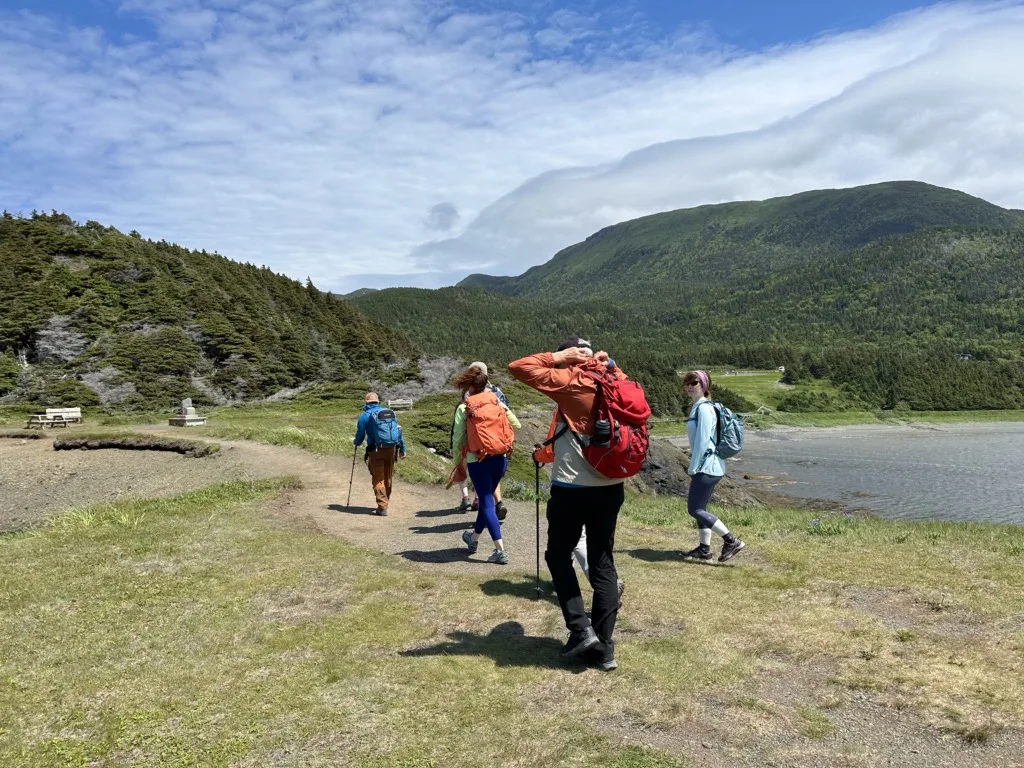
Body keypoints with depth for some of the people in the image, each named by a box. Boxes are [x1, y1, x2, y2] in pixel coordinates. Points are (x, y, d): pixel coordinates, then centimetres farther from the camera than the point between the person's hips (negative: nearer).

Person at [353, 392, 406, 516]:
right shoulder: (390, 413, 12)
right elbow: (398, 431, 12)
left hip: (376, 450, -5)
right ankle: (386, 499, 34)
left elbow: (360, 435, 2)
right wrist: (402, 449, 16)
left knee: (378, 479, 1)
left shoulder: (365, 416, -1)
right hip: (391, 449, 5)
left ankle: (382, 507, -5)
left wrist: (356, 442, 24)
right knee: (388, 477, 19)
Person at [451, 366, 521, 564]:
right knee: (486, 498, 22)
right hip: (500, 458, 4)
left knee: (487, 503, 2)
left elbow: (457, 437, -4)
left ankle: (501, 551, -6)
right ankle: (474, 537, 41)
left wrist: (458, 456, 12)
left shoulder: (464, 408, -5)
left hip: (478, 460, -4)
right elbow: (516, 425, 6)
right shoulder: (497, 402, 4)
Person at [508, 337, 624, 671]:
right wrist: (610, 364, 19)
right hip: (611, 487, 6)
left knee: (558, 555, 14)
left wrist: (556, 357, -4)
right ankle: (604, 646, 14)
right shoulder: (615, 383, 7)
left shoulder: (569, 380, -10)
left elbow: (518, 367, -12)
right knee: (603, 562, 11)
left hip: (572, 488, -5)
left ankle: (580, 628, 6)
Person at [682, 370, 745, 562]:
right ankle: (704, 548, 21)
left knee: (694, 508, -7)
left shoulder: (704, 408, -16)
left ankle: (731, 541, -5)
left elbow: (702, 441, -20)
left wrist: (693, 467, -16)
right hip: (708, 466, 10)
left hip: (707, 466, -10)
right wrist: (695, 466, 17)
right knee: (699, 508, 14)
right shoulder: (698, 407, 14)